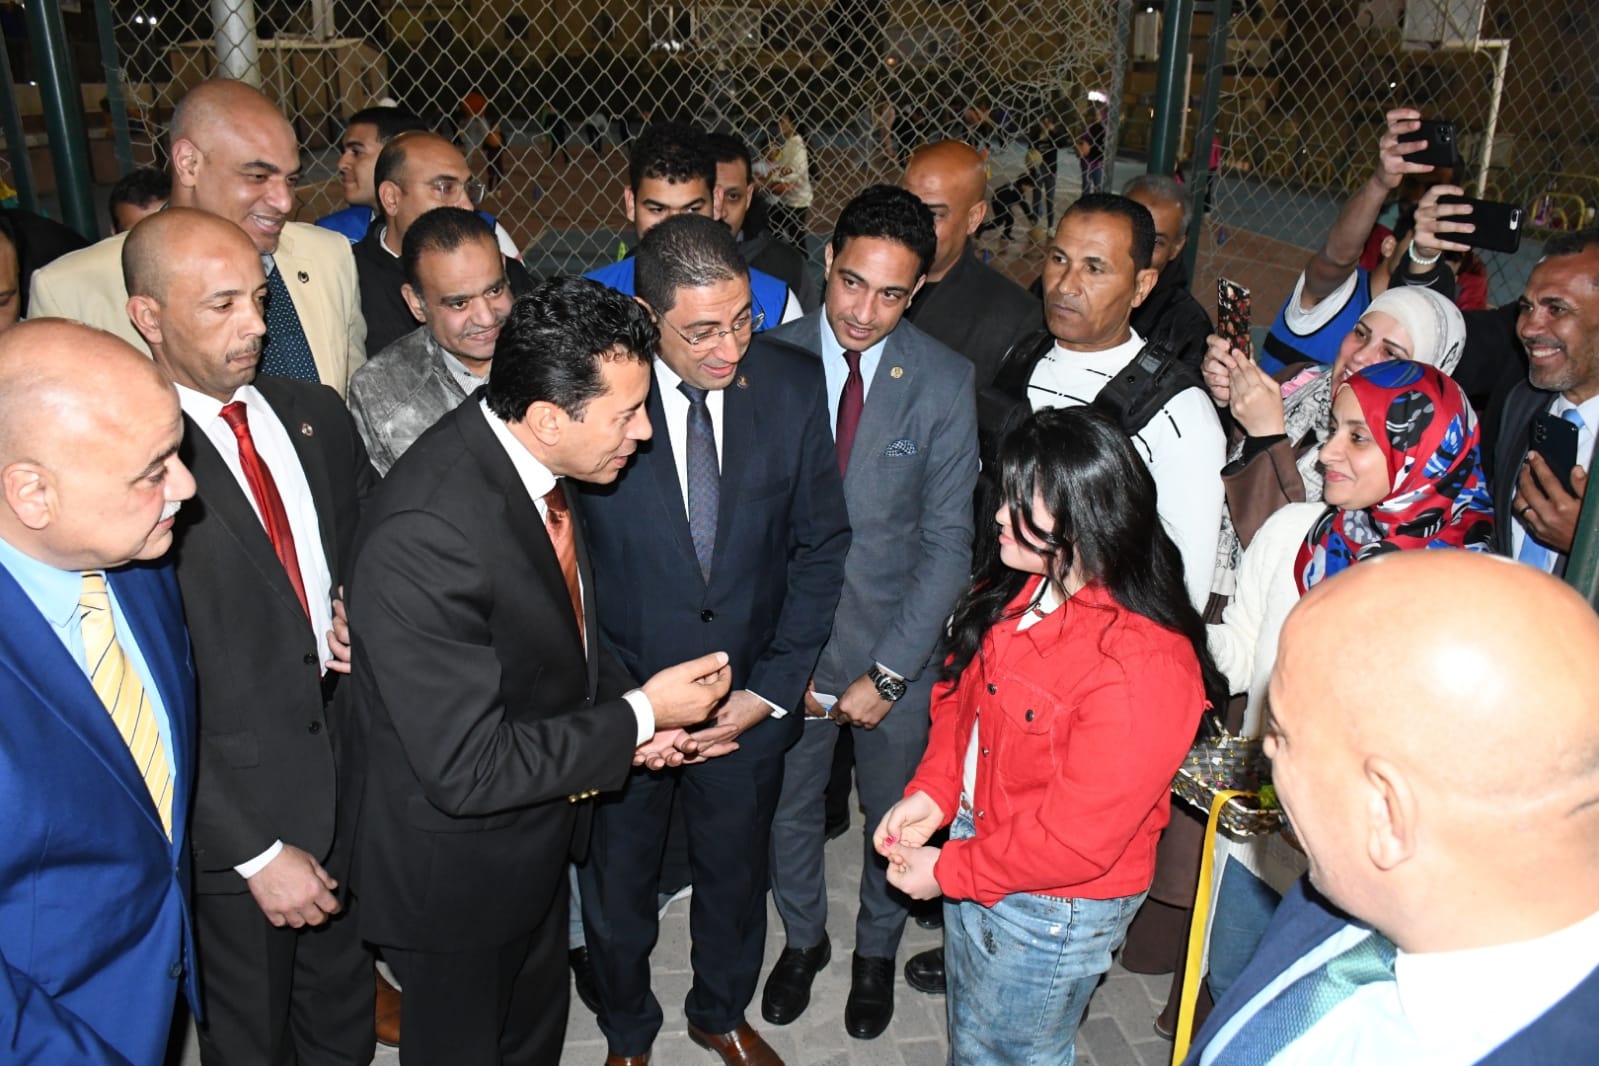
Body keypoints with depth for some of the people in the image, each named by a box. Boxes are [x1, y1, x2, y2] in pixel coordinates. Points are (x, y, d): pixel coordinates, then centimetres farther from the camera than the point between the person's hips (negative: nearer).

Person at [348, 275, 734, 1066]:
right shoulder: (424, 534, -37)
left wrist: (623, 708, -8)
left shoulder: (527, 455, -10)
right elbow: (467, 768, -32)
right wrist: (637, 717, -24)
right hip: (457, 874, -7)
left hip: (538, 836, 8)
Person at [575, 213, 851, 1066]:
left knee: (735, 875, 24)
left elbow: (822, 545, -3)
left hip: (752, 699, 2)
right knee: (616, 885, 21)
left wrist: (773, 687, -9)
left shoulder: (794, 387, -10)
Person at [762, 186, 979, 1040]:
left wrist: (887, 673, -13)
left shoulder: (945, 383, -12)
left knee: (895, 812, 19)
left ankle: (876, 950, 48)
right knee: (788, 807, 20)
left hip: (896, 644, 0)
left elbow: (947, 541, -10)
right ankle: (802, 938, 49)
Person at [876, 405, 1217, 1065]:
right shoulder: (1019, 584, -9)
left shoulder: (1142, 666, -33)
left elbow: (1075, 838, -28)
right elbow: (961, 692, 6)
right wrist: (932, 792, -8)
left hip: (1050, 909, -7)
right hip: (975, 845, 7)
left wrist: (947, 872, -18)